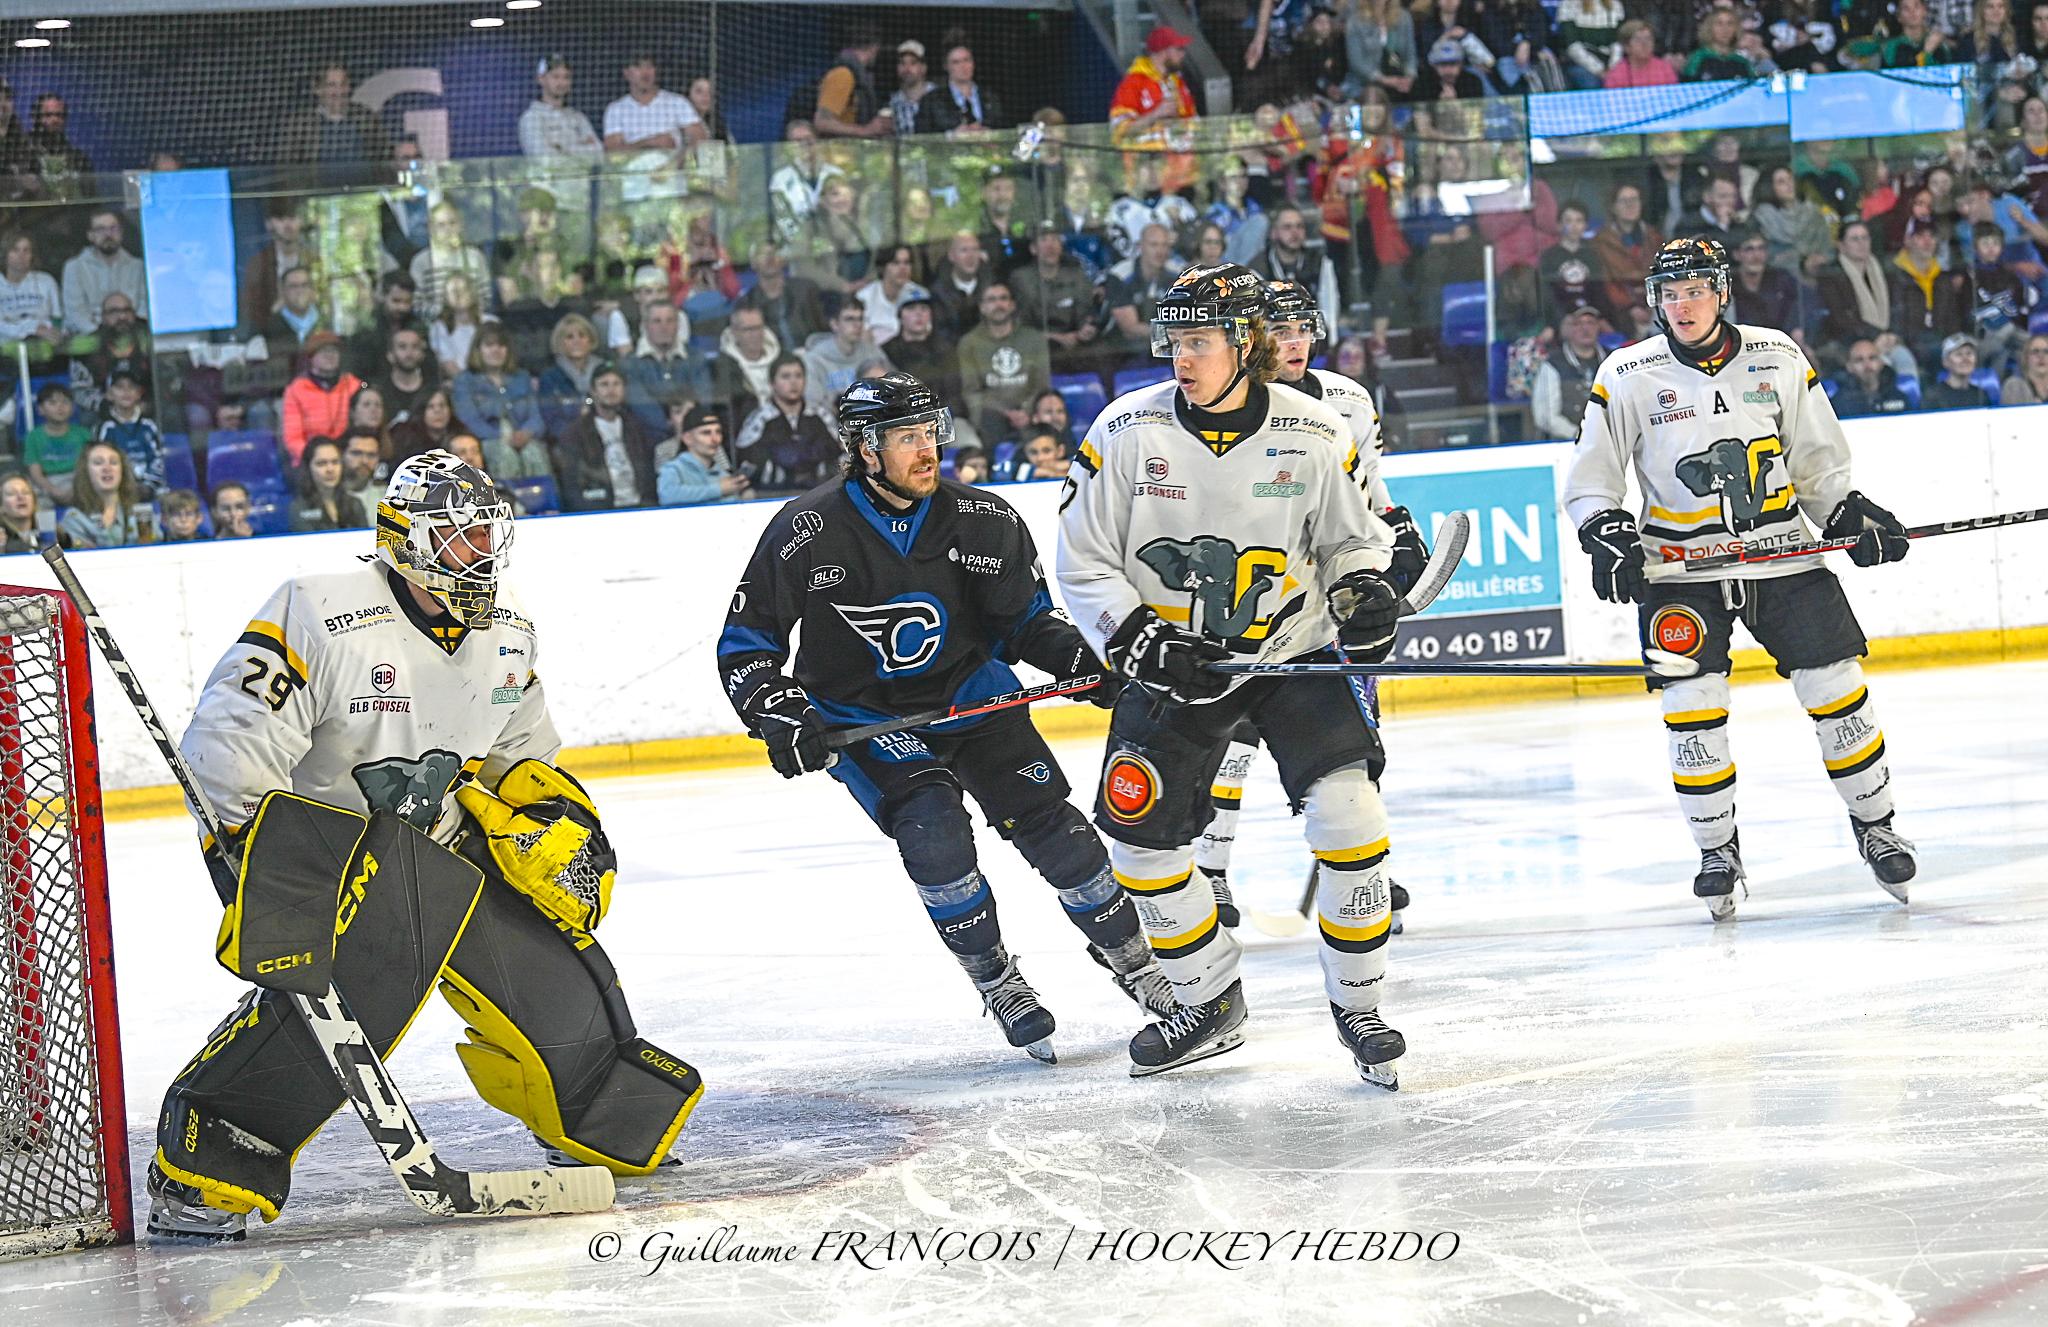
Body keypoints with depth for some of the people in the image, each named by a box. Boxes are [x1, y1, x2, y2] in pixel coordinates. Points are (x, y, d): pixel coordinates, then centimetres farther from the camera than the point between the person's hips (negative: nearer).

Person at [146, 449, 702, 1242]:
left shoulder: (508, 634, 5)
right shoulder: (320, 614, -19)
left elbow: (521, 754, 22)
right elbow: (229, 743, -20)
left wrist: (559, 820, 7)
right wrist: (264, 873, -24)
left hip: (441, 843, 7)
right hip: (317, 838, -7)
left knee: (549, 964, 3)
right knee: (341, 989, -30)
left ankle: (611, 1122, 32)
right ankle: (200, 1171, -27)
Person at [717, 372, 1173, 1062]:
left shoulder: (984, 522, -10)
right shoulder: (806, 533, -18)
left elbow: (1025, 617, 3)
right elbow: (744, 642, -9)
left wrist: (1078, 656, -16)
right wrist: (778, 714, -24)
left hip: (968, 694, 2)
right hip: (859, 716, -2)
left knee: (1048, 823, -6)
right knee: (931, 826, -24)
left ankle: (1136, 964, 14)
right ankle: (997, 984, -4)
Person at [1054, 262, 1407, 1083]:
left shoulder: (1312, 436, -10)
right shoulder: (1130, 431, -11)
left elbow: (1351, 537, 6)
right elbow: (1083, 563, -6)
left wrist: (1365, 589, -15)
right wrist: (1141, 643, -19)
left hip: (1292, 648, -1)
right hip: (1174, 662, 1)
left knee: (1344, 801, -18)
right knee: (1140, 831, -2)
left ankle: (1357, 1005, -2)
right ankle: (1211, 1007, 19)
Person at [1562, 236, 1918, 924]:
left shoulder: (1777, 359, 1)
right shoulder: (1628, 377, -4)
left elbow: (1818, 462, 11)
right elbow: (1589, 480, 1)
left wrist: (1850, 513, -4)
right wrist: (1607, 534, -15)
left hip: (1782, 552, 1)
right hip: (1679, 564, -1)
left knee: (1837, 687, 0)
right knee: (1691, 703, -11)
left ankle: (1874, 824, 18)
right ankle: (1717, 848, 5)